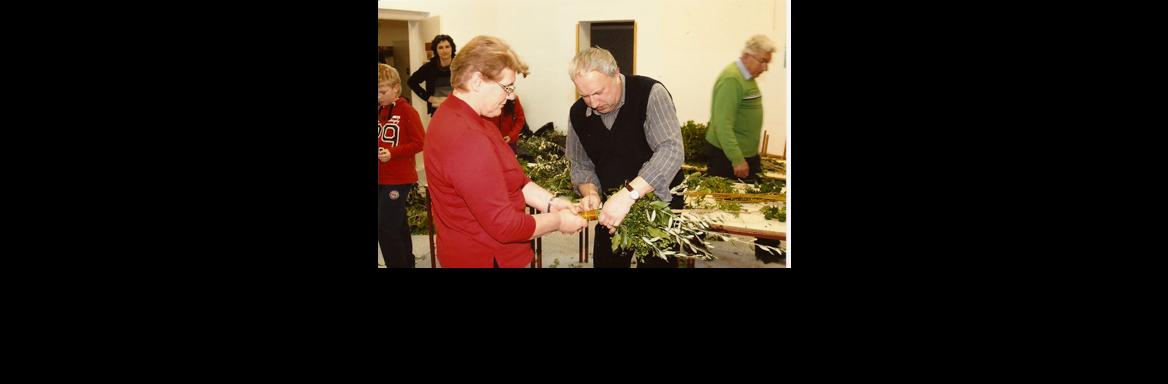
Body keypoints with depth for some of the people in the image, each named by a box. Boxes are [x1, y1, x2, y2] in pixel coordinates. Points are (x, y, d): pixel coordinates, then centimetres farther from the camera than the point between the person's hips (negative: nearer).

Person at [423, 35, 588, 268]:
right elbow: (505, 225, -26)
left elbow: (512, 179, 10)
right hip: (486, 259, -10)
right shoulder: (467, 139, -28)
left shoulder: (455, 116, 6)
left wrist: (550, 202, -2)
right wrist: (558, 221, -13)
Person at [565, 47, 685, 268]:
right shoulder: (578, 113, -3)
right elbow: (581, 165, 7)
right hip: (612, 209, 5)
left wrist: (628, 194, -39)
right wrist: (590, 193, -15)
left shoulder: (650, 94, -20)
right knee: (605, 262, 13)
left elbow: (670, 151, -30)